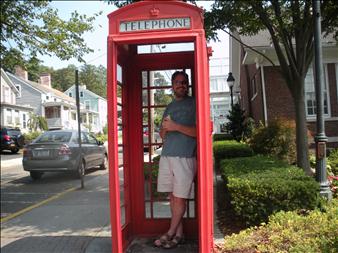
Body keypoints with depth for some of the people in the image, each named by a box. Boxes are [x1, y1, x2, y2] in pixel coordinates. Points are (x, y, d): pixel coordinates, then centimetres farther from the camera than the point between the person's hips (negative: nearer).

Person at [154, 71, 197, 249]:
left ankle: (170, 233, 10)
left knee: (179, 198, -2)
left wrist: (176, 127, -15)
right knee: (172, 196, 7)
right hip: (166, 155, 6)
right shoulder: (169, 107, 19)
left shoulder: (194, 104, 2)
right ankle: (178, 233, 16)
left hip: (184, 157, -5)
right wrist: (165, 129, -2)